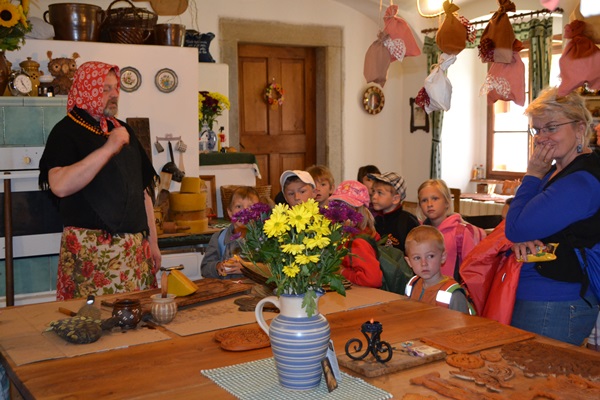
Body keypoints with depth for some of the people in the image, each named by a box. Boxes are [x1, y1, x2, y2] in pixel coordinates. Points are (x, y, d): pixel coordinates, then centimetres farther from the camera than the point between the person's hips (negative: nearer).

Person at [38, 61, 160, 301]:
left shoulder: (123, 131, 17)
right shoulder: (67, 131, -2)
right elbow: (59, 185, -20)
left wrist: (152, 241, 17)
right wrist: (108, 149, -21)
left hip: (135, 245, 6)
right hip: (91, 246, -6)